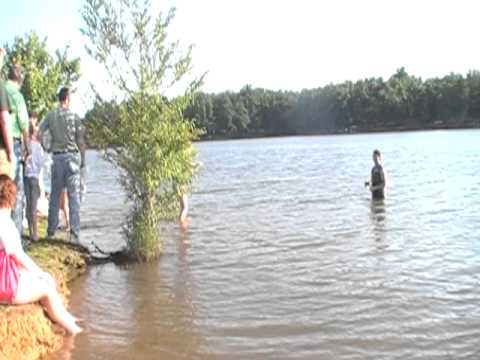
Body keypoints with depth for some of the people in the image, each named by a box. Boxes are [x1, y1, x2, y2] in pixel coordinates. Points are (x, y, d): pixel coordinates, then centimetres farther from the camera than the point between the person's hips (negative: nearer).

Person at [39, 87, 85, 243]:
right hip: (72, 156, -2)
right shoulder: (75, 117, -2)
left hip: (57, 157, 2)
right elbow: (80, 141, -2)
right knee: (74, 195, -1)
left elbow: (39, 134, -2)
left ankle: (51, 231, 16)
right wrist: (83, 159, 6)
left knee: (55, 195, 11)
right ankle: (74, 233, -3)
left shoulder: (50, 115, 3)